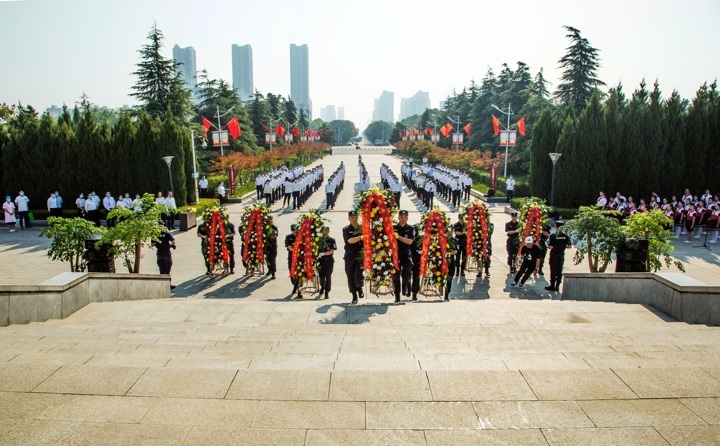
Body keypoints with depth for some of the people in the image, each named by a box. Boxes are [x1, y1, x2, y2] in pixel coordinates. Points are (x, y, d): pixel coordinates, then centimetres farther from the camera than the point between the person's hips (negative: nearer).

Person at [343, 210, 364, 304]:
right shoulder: (346, 229, 3)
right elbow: (350, 240, -14)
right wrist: (360, 237, -27)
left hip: (360, 257, -1)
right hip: (349, 257, 1)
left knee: (358, 277, -12)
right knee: (350, 278, 4)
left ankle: (360, 288, 21)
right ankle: (354, 296, 19)